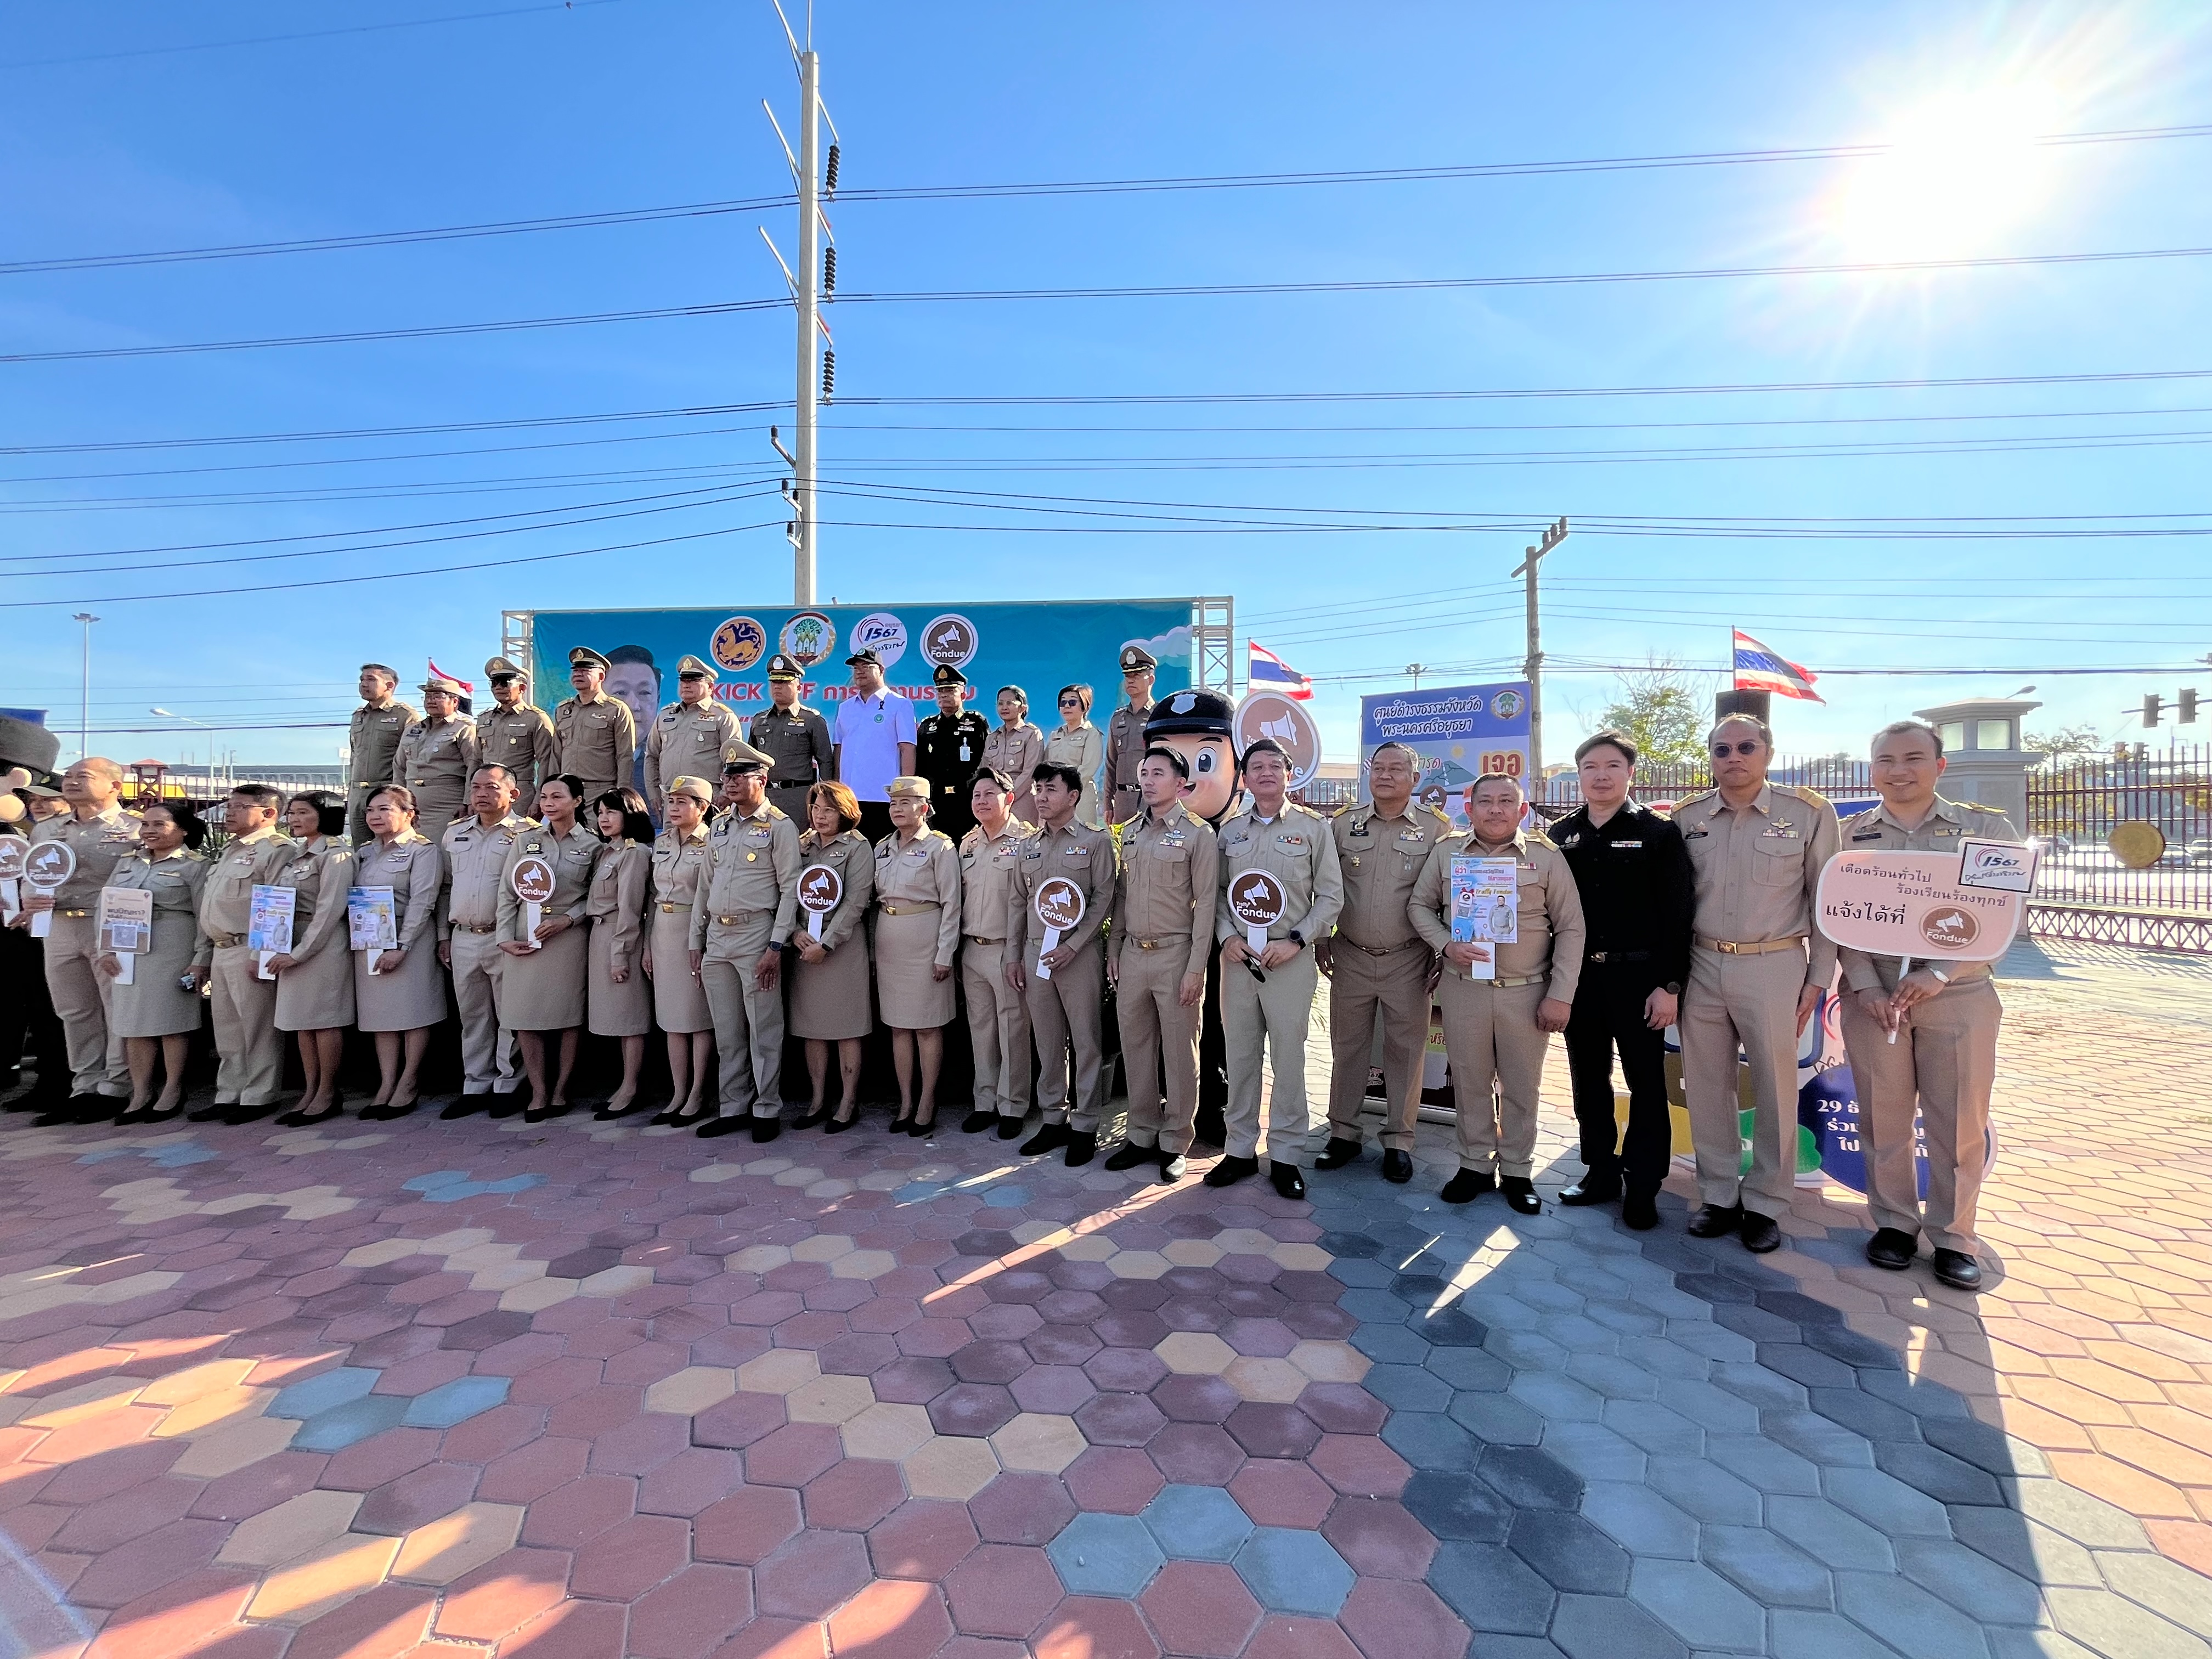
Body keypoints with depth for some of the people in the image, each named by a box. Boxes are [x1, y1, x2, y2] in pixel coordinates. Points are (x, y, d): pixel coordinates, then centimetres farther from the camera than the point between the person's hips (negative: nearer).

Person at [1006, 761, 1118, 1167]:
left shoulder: (1095, 841, -2)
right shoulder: (1029, 845, 13)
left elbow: (1103, 899, -8)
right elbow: (1017, 901, 14)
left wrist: (1072, 946, -15)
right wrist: (1014, 955, 9)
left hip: (1079, 954, -4)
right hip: (1035, 953, 5)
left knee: (1086, 1041, 1)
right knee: (1047, 1042, 11)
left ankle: (1085, 1126, 12)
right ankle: (1054, 1119, 22)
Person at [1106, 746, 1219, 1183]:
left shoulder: (1197, 833, -7)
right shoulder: (1130, 831, 11)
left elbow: (1205, 903, -9)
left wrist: (1196, 969, -13)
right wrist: (1113, 949, 11)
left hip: (1175, 954, -5)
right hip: (1132, 954, 6)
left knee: (1180, 1054, 5)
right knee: (1135, 1049, 12)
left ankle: (1175, 1143, 19)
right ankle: (1142, 1136, 26)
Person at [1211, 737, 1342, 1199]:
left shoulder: (1313, 827, 0)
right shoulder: (1230, 831, 10)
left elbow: (1331, 896, -1)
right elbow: (1218, 891, 10)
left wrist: (1295, 941, -10)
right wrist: (1227, 936, -6)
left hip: (1290, 958, -3)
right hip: (1237, 957, 3)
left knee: (1288, 1058, 3)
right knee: (1240, 1055, 10)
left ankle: (1286, 1155, 17)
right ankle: (1240, 1149, 23)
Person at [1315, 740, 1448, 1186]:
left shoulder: (1437, 829, -1)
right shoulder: (1342, 825, 4)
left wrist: (1442, 953, -3)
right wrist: (1321, 941, 5)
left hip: (1408, 961, -2)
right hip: (1350, 958, 2)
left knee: (1406, 1051, 7)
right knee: (1347, 1047, 10)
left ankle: (1399, 1142, 21)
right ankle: (1344, 1134, 23)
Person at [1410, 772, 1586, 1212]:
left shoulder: (1546, 856, -2)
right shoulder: (1446, 851, 3)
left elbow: (1571, 929, 0)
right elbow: (1420, 905, 9)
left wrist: (1560, 995, -4)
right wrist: (1446, 945, -10)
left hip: (1526, 992, -1)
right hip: (1462, 989, 1)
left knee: (1521, 1086, 10)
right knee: (1469, 1081, 11)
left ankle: (1517, 1171, 27)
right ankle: (1475, 1165, 27)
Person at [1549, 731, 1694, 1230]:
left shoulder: (1658, 832, -4)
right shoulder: (1561, 835, 7)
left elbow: (1677, 912, -7)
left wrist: (1669, 985, -12)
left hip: (1637, 975, -4)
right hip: (1578, 975, 4)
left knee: (1646, 1082, 6)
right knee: (1588, 1078, 13)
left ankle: (1642, 1184, 19)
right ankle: (1601, 1170, 27)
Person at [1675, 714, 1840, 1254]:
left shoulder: (1809, 814, -3)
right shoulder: (1687, 818, 3)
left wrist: (1817, 980, -2)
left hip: (1774, 967, -2)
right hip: (1702, 965, 3)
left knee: (1775, 1089, 7)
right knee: (1705, 1086, 10)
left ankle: (1764, 1204, 23)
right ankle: (1718, 1195, 25)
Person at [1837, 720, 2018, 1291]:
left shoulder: (1986, 828, 3)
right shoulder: (1849, 835, 4)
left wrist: (1939, 973, -16)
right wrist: (1866, 986, -11)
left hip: (1961, 996, 0)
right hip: (1872, 995, 1)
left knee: (1960, 1123, 5)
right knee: (1883, 1117, 8)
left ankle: (1953, 1237, 20)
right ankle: (1895, 1223, 23)